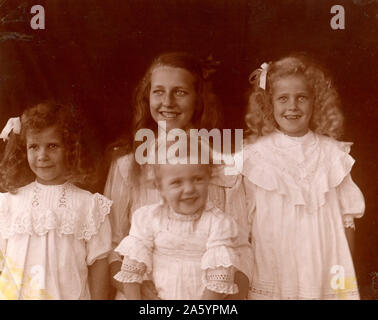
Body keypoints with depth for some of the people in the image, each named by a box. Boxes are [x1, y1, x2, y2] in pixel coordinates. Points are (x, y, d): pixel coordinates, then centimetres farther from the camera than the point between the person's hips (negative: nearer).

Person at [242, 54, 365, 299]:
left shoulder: (333, 154, 0)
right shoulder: (255, 156, -3)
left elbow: (347, 218, 4)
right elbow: (244, 219, 1)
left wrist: (347, 274, 4)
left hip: (325, 275, 1)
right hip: (270, 275, 0)